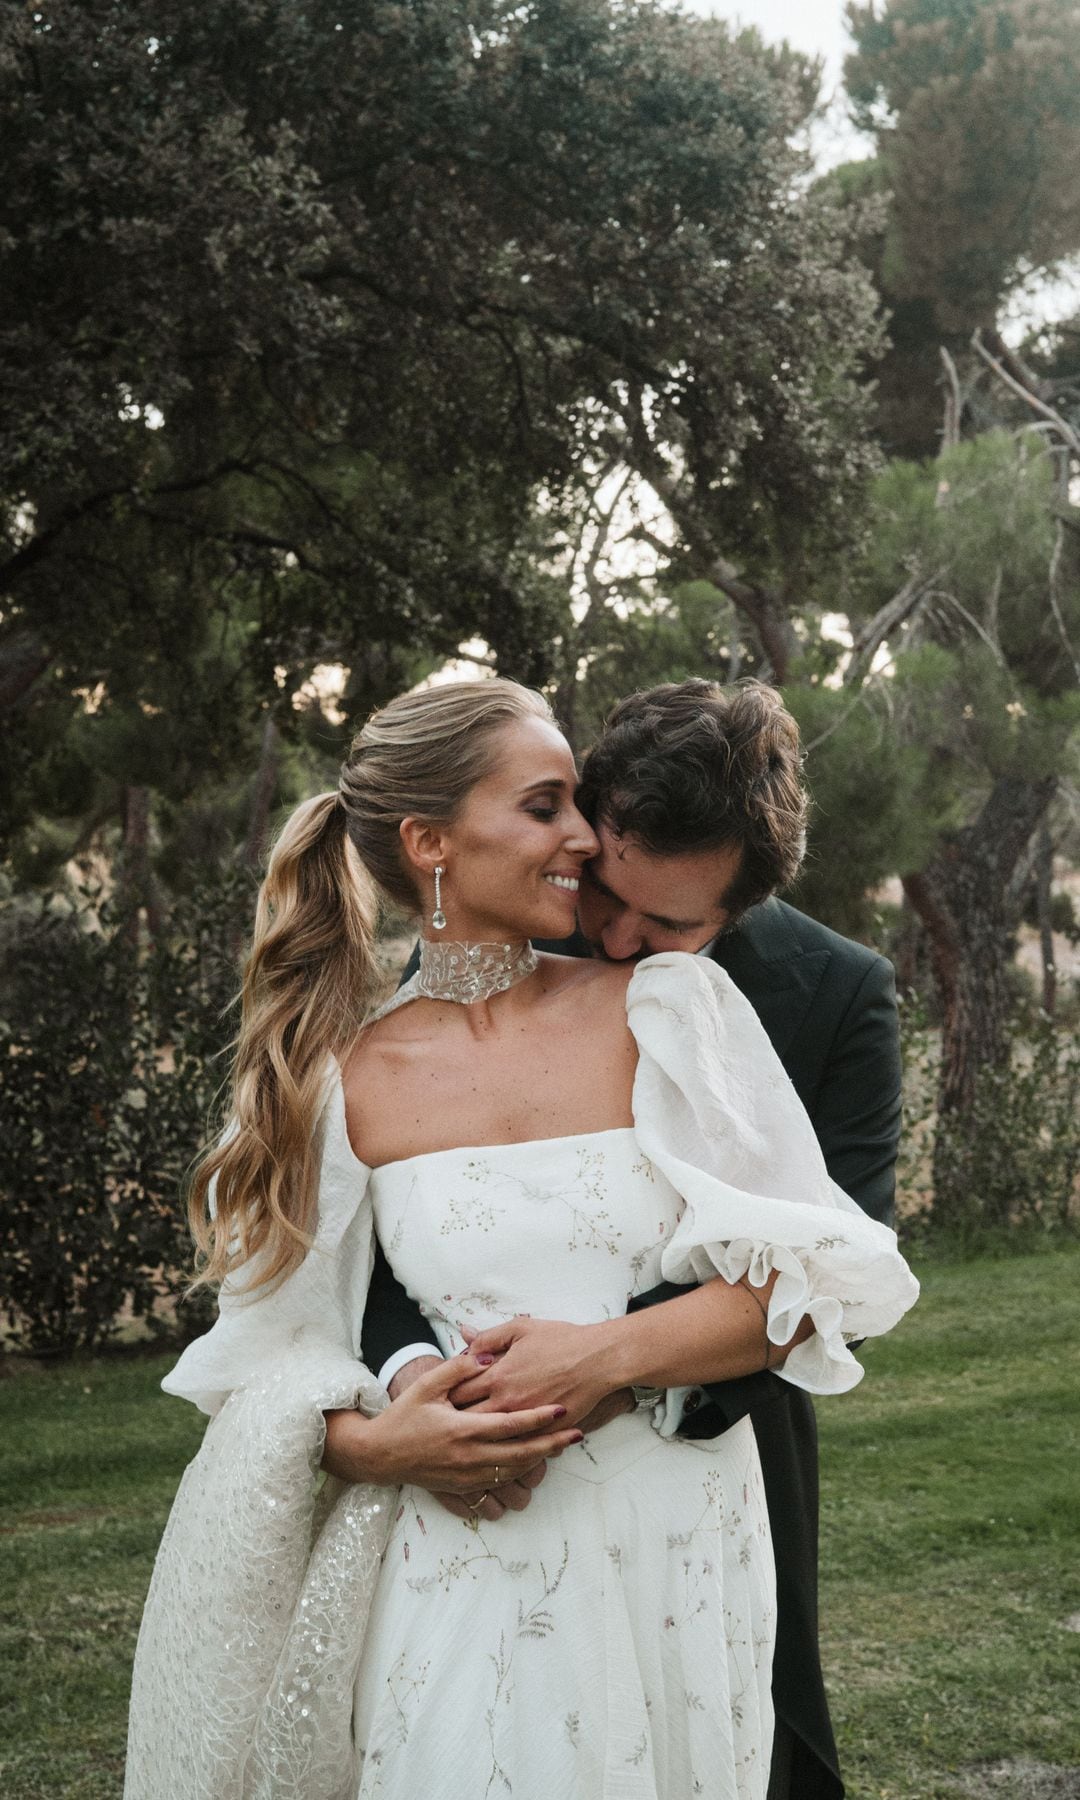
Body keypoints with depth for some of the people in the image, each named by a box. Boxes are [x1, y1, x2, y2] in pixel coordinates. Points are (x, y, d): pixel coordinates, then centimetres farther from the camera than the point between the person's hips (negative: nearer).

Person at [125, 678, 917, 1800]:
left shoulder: (673, 1009, -4)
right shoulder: (346, 1079, -1)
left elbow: (823, 1271, -7)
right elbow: (279, 1347, 6)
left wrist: (607, 1355, -17)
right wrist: (370, 1443, -14)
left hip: (675, 1559, 0)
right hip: (462, 1572, 0)